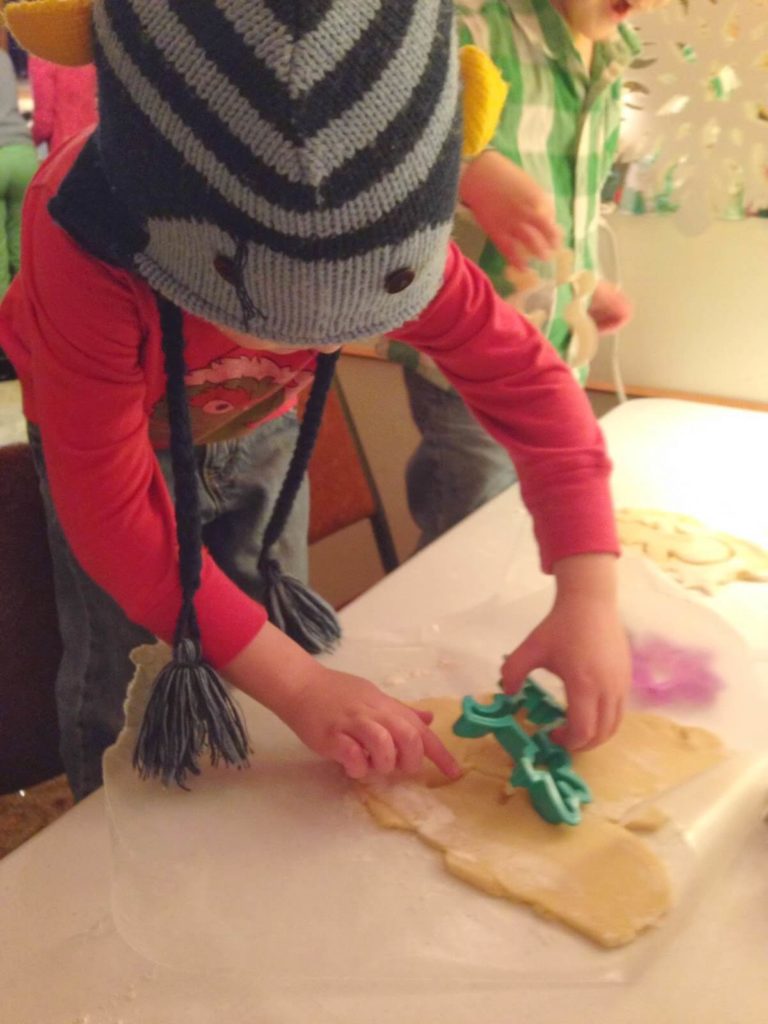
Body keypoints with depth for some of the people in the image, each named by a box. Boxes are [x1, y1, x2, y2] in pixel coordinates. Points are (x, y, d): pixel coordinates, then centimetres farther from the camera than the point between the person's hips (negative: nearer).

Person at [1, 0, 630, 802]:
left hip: (260, 426, 4)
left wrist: (588, 594, -39)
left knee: (280, 633, 10)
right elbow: (113, 513, -40)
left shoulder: (384, 223, -30)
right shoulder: (90, 251, -42)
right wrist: (297, 685, -47)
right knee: (116, 667, 3)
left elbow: (521, 374, -27)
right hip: (114, 436, -3)